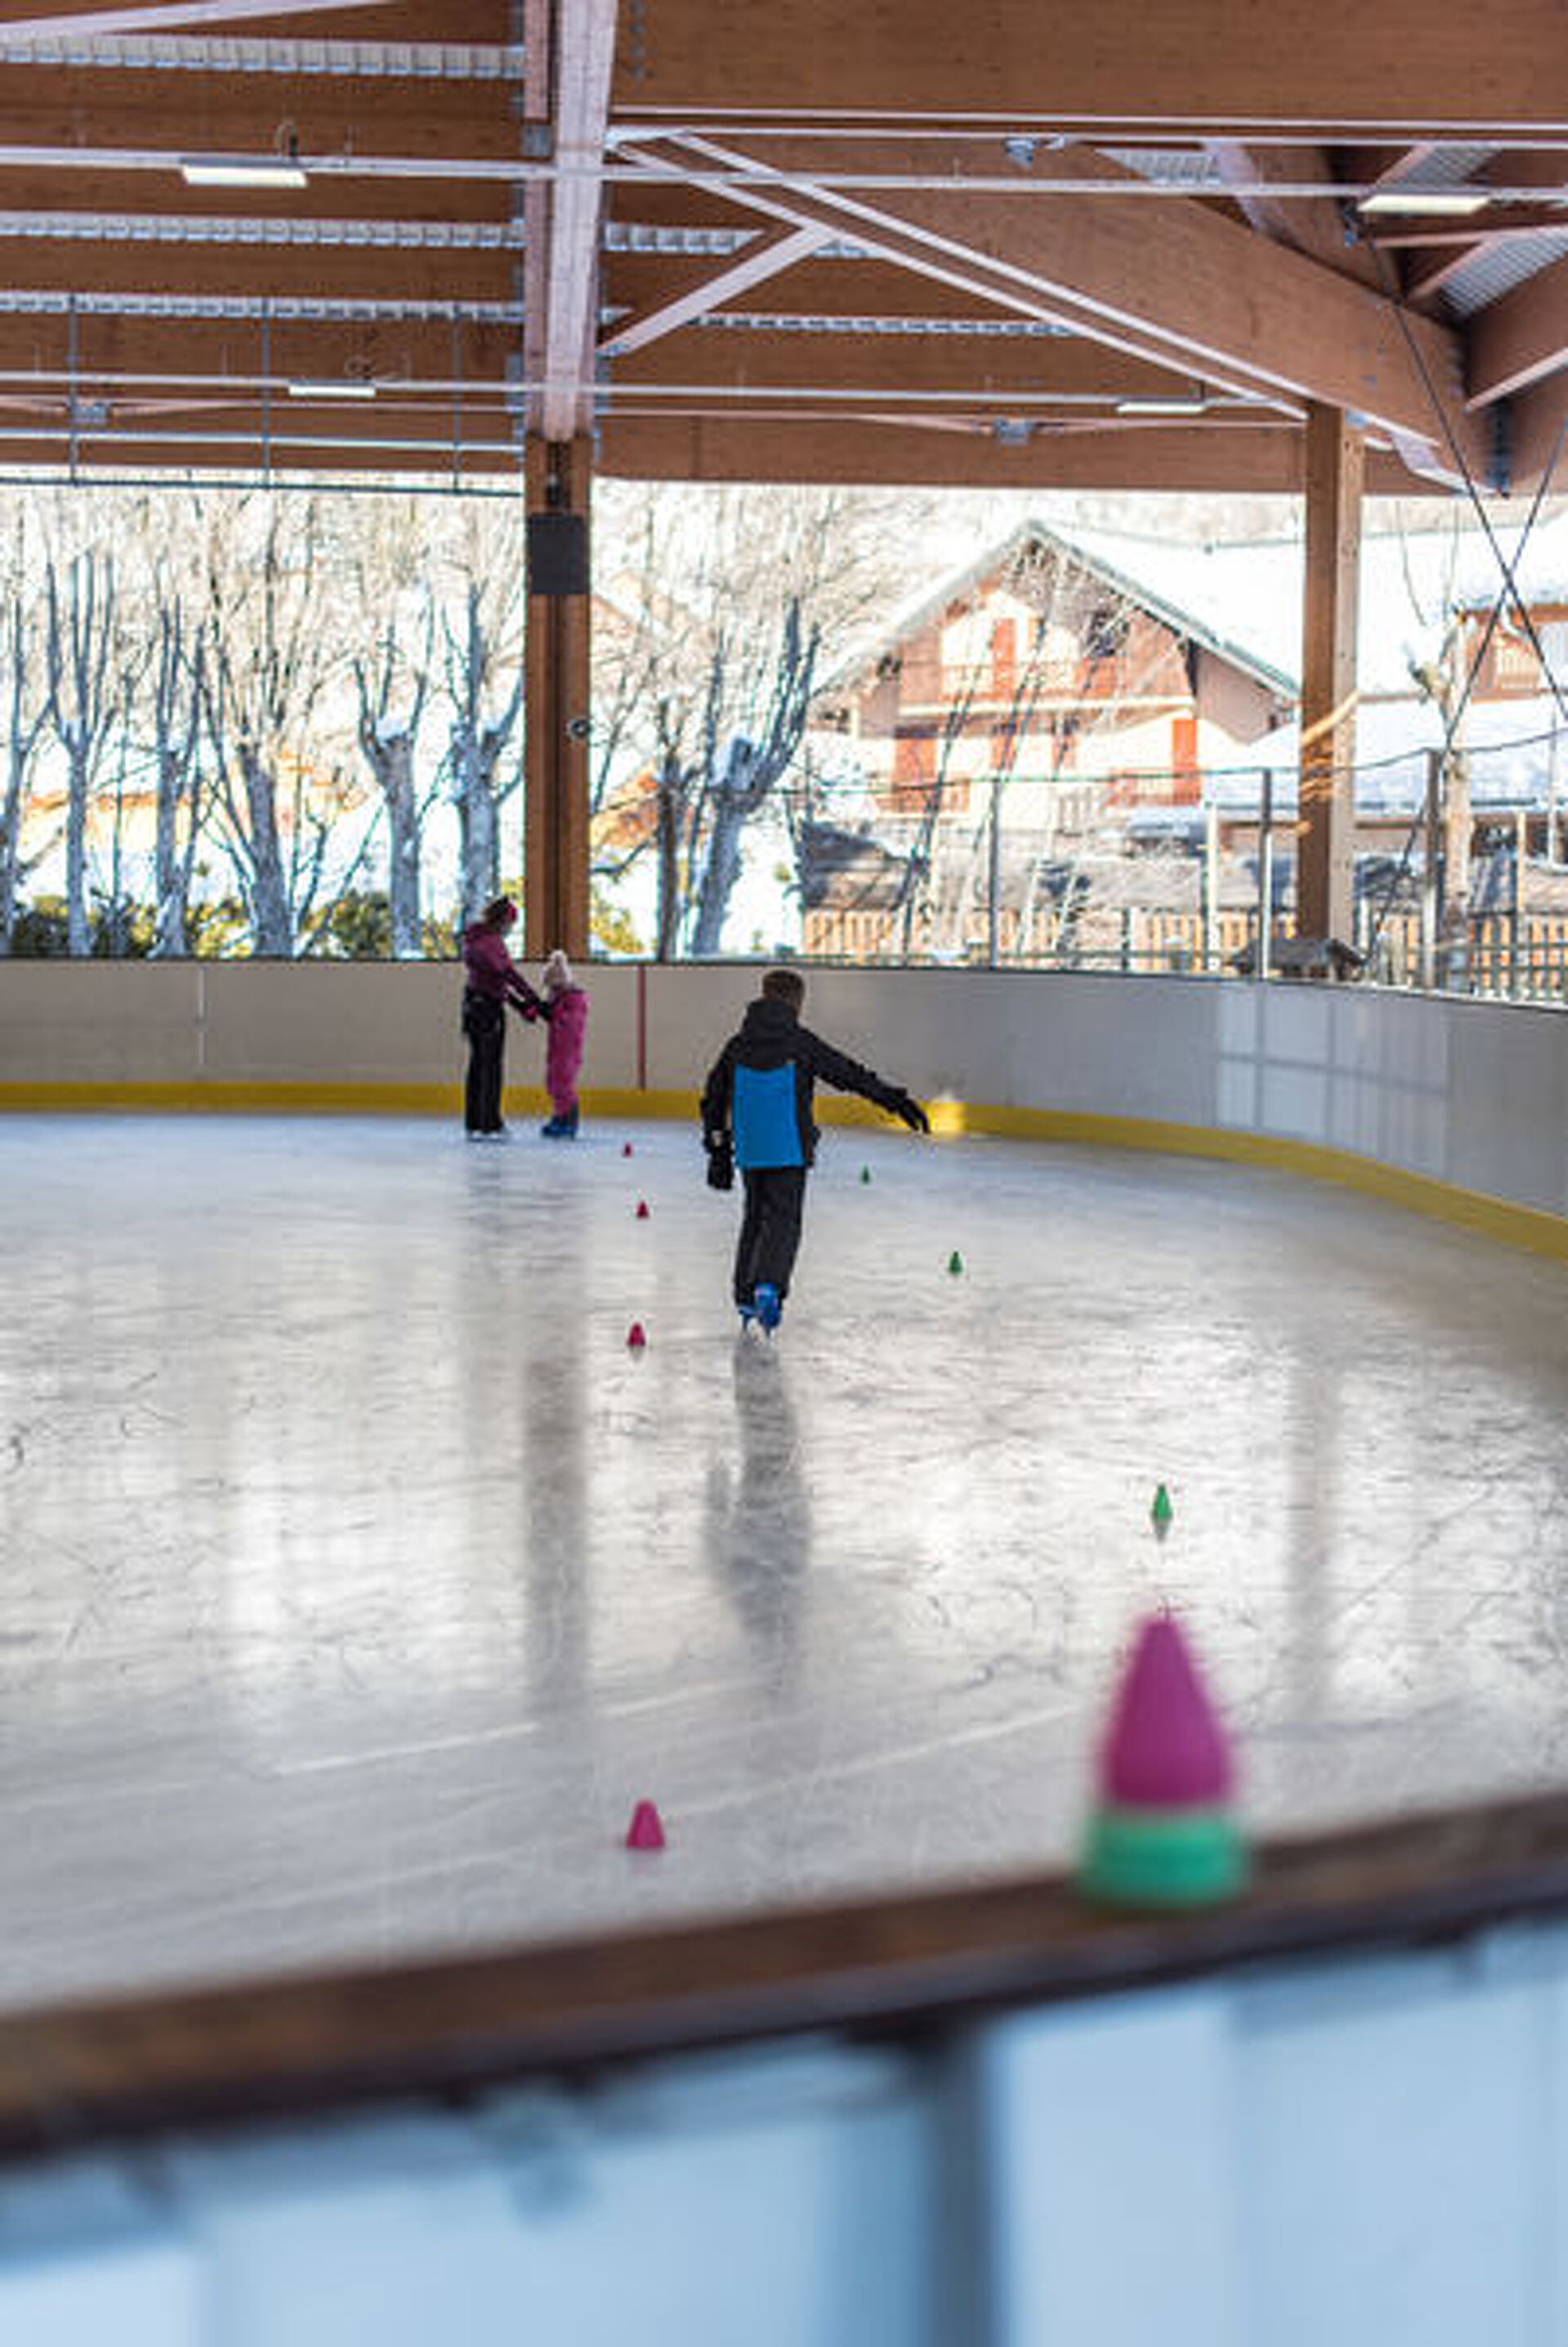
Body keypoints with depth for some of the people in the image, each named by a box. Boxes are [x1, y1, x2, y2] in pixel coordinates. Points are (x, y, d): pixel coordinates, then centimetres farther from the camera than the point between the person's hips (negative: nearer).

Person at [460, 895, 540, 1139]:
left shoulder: (473, 938, 15)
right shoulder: (491, 940, -16)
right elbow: (509, 974, -18)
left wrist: (517, 1002, 18)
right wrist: (536, 1001, -15)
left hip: (473, 1003, 9)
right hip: (489, 1007, -9)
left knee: (478, 1064, 12)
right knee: (492, 1066, -4)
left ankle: (474, 1125, 16)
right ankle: (490, 1125, -2)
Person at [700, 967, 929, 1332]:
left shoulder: (738, 1046, 8)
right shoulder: (800, 1042, -5)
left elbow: (714, 1100, 12)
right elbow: (850, 1075, -8)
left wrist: (719, 1151, 19)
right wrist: (895, 1100, -6)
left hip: (750, 1152, 4)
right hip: (788, 1151, -4)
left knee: (755, 1217, 18)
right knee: (783, 1220, -2)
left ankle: (746, 1298, 20)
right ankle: (768, 1285, -24)